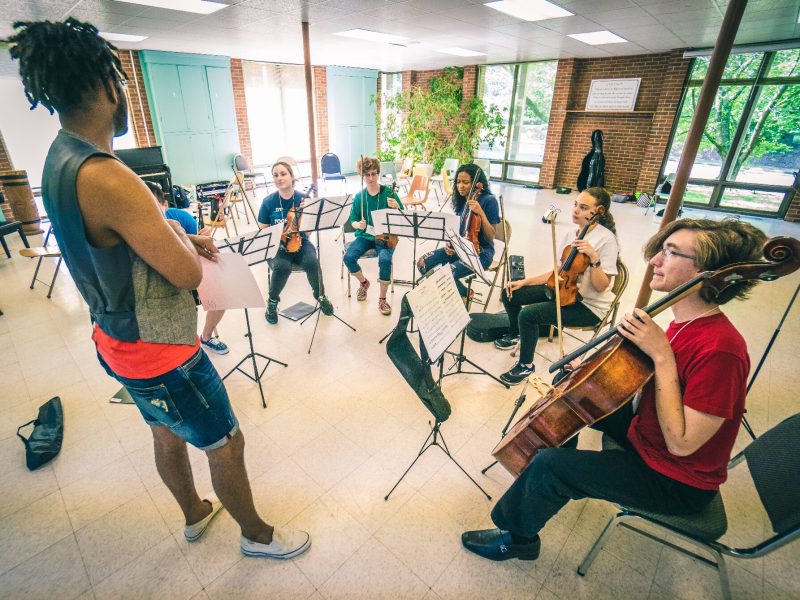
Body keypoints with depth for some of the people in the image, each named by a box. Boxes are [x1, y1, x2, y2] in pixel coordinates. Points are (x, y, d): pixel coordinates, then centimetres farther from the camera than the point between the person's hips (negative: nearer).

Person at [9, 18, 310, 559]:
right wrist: (177, 233, -4)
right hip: (159, 352, -9)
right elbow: (188, 274, -23)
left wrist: (183, 240, 3)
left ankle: (195, 515, 54)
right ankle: (258, 535, 36)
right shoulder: (105, 177, -29)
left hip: (124, 340, 9)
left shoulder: (61, 161, 3)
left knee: (168, 435, 27)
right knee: (227, 444, 11)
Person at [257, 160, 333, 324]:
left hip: (300, 242, 1)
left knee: (312, 262, -31)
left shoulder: (303, 199, -5)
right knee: (282, 267, -33)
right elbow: (263, 231, 3)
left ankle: (320, 295, 1)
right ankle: (272, 302, -2)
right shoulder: (268, 202, -5)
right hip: (276, 245, -1)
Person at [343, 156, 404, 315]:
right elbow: (353, 220, 7)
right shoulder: (359, 196, 0)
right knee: (348, 257, -22)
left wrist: (396, 207, -25)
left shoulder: (389, 192, -6)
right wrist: (358, 225, -16)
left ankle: (382, 298, -11)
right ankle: (363, 282, 11)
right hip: (365, 236, 3)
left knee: (385, 260, -33)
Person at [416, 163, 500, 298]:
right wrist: (450, 242, -1)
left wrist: (481, 213, -25)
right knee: (423, 263, -10)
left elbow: (490, 237, -14)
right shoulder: (461, 200, 6)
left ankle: (464, 293, 1)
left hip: (480, 253, -7)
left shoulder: (489, 200, -12)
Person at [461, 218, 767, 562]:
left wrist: (662, 355, -34)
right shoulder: (686, 321, -4)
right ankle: (568, 478, 36)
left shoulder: (720, 347, -32)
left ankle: (517, 537, 13)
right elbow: (643, 381, 7)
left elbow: (681, 443, -29)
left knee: (548, 465, -18)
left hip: (677, 483, -8)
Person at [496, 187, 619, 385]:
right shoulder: (571, 235, 4)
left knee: (528, 314, -26)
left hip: (590, 306, -7)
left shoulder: (606, 238, -17)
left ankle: (526, 365, -3)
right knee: (510, 293, -2)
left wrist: (594, 258, -33)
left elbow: (601, 286, -19)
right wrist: (525, 281, 1)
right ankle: (515, 333, 27)